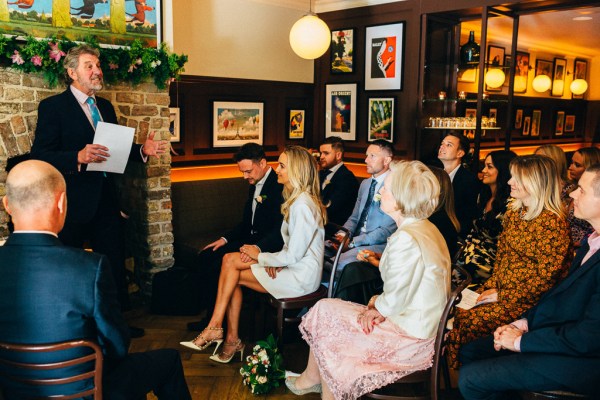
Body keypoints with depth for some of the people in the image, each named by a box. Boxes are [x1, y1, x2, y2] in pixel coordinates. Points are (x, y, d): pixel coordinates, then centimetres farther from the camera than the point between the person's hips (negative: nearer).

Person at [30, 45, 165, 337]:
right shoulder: (52, 107, -7)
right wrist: (78, 157, -30)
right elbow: (39, 156, -15)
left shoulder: (105, 107, 14)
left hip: (106, 200, 7)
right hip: (74, 202, -6)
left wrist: (142, 150, 2)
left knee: (115, 262, 12)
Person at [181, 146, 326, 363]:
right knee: (229, 260, -4)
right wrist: (274, 260, -5)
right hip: (293, 266, 9)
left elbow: (292, 255, -23)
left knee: (232, 275, -7)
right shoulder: (297, 199, 12)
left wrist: (260, 257, -8)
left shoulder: (303, 204, -21)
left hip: (301, 277, -9)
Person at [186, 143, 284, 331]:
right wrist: (225, 239, 8)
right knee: (205, 257, 1)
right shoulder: (255, 184, 12)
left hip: (267, 246, -10)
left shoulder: (279, 186, -18)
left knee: (218, 266, -22)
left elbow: (280, 230, -25)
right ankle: (212, 314, 7)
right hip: (250, 240, 10)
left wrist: (258, 247, -38)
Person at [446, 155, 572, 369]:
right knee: (456, 310, -9)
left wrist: (503, 296, -14)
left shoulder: (552, 222, -17)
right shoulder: (514, 212, 9)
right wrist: (492, 286, 3)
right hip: (501, 290, 8)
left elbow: (545, 278, -18)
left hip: (527, 301, -8)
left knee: (468, 320, -19)